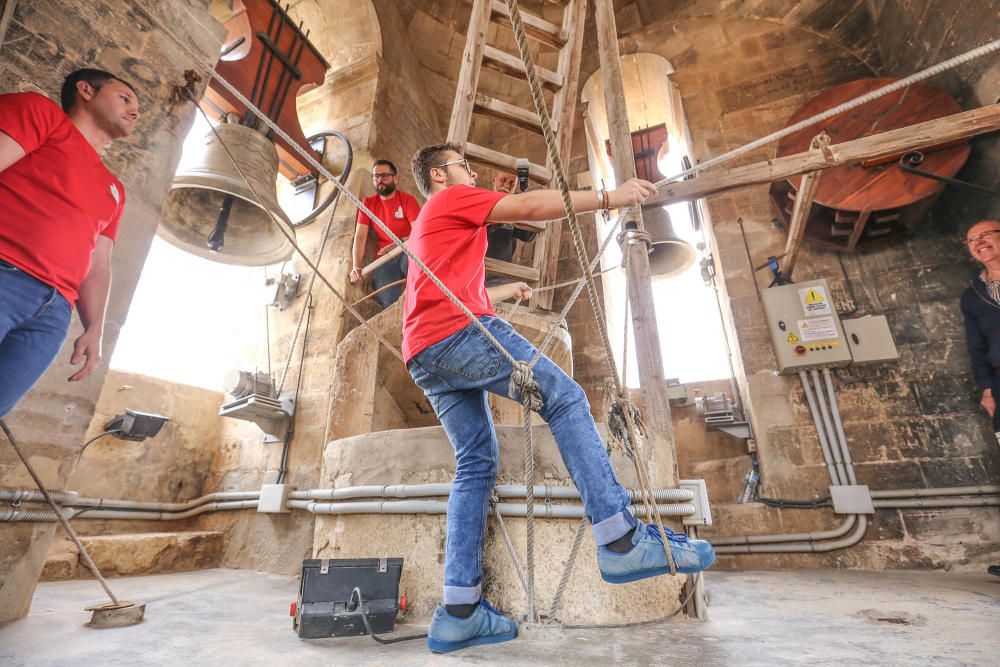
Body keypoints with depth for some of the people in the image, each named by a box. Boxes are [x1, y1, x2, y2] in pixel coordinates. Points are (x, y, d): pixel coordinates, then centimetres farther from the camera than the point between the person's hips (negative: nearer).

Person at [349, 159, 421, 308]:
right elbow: (360, 237, 1)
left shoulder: (408, 199, 2)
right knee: (389, 302, -25)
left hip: (407, 252, -1)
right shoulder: (367, 203, 10)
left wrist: (398, 244, -28)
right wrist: (356, 266, -14)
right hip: (384, 258, 1)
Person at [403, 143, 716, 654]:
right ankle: (620, 541, -13)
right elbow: (529, 206, -2)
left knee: (476, 463, 5)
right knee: (565, 398, -8)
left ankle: (459, 612, 3)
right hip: (459, 331, -9)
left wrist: (509, 291, 47)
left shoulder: (425, 227, 38)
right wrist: (609, 196, 0)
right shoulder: (452, 198, 11)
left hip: (424, 357, 9)